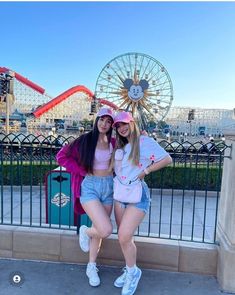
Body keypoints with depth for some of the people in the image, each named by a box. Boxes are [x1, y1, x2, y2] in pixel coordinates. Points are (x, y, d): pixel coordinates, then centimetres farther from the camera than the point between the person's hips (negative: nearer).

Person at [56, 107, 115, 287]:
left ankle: (91, 267, 36)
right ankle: (85, 231, 19)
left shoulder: (113, 143, 2)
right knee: (106, 229, -17)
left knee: (100, 230, 14)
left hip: (108, 186, 4)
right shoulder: (86, 139, -9)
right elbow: (62, 156, -7)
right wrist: (83, 171, -9)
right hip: (89, 186, -4)